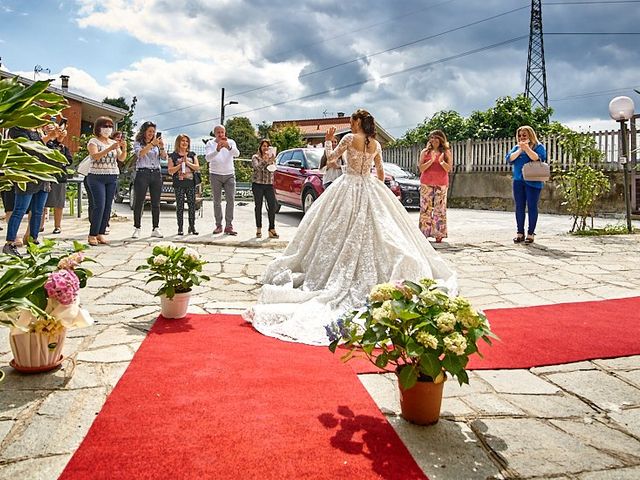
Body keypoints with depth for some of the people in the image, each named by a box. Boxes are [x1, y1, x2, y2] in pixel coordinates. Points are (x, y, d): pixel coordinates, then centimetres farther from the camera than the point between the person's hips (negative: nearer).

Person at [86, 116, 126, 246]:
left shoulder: (114, 143, 14)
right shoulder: (93, 141, 0)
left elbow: (121, 159, 4)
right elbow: (95, 156, -17)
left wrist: (124, 149, -16)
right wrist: (110, 149, -28)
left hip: (112, 177, 5)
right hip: (97, 177, -5)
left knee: (108, 206, 2)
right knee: (99, 206, -12)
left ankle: (101, 233, 8)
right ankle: (92, 235, -5)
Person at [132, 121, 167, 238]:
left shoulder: (156, 144, 15)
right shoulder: (138, 143, 6)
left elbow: (164, 157, 6)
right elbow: (140, 153, -13)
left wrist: (162, 147, -11)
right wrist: (152, 144, -21)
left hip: (156, 174, 4)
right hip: (142, 173, -4)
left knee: (156, 203, 4)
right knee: (139, 202, -3)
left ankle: (155, 229, 9)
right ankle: (137, 229, 2)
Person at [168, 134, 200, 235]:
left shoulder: (192, 155, 15)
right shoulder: (173, 156, 6)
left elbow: (197, 168, 5)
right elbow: (170, 171, -1)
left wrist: (187, 162, -7)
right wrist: (180, 164, -9)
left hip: (191, 183, 2)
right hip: (179, 184, -2)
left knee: (192, 205, 0)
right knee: (180, 206, -1)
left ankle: (192, 227, 7)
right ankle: (180, 228, 3)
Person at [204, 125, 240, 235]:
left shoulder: (231, 142, 2)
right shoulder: (210, 144, -1)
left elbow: (237, 154, -18)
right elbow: (208, 158, -19)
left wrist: (228, 146, -38)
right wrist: (217, 150, -37)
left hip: (229, 175, 1)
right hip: (215, 175, -1)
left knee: (230, 200, -5)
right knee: (217, 201, 3)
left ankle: (229, 226, -2)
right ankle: (218, 225, 9)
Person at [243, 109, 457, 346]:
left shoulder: (349, 138, -6)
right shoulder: (376, 144, 8)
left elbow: (330, 159, -1)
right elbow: (380, 173, 14)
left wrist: (328, 140, 14)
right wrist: (379, 190, 28)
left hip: (349, 188, -4)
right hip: (371, 189, 4)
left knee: (344, 231, 1)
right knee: (378, 227, 6)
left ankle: (342, 276, 1)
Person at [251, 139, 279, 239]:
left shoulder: (272, 157, 14)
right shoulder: (255, 157, 3)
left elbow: (273, 169, 2)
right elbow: (257, 167, -16)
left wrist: (271, 160, -13)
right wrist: (265, 160, -27)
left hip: (269, 184, 3)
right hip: (258, 184, -3)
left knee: (273, 206, -6)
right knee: (258, 207, 2)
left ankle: (272, 229, -2)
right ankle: (259, 229, 10)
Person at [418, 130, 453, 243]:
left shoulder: (446, 152, 9)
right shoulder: (425, 152, 10)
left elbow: (449, 169, 2)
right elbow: (421, 168, 2)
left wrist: (441, 161, -17)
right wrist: (431, 160, -12)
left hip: (441, 184, -1)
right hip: (426, 183, 1)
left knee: (440, 209, -4)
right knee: (425, 208, -1)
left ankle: (438, 234, -1)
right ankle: (424, 233, 2)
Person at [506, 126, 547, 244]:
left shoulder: (538, 146, 1)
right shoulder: (516, 148, 14)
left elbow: (538, 158, -17)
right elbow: (509, 159, -1)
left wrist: (526, 148, -21)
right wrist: (520, 149, -12)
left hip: (533, 182, -4)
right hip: (518, 181, 4)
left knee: (532, 207, -3)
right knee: (519, 207, 4)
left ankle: (531, 233, 1)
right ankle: (520, 233, 8)